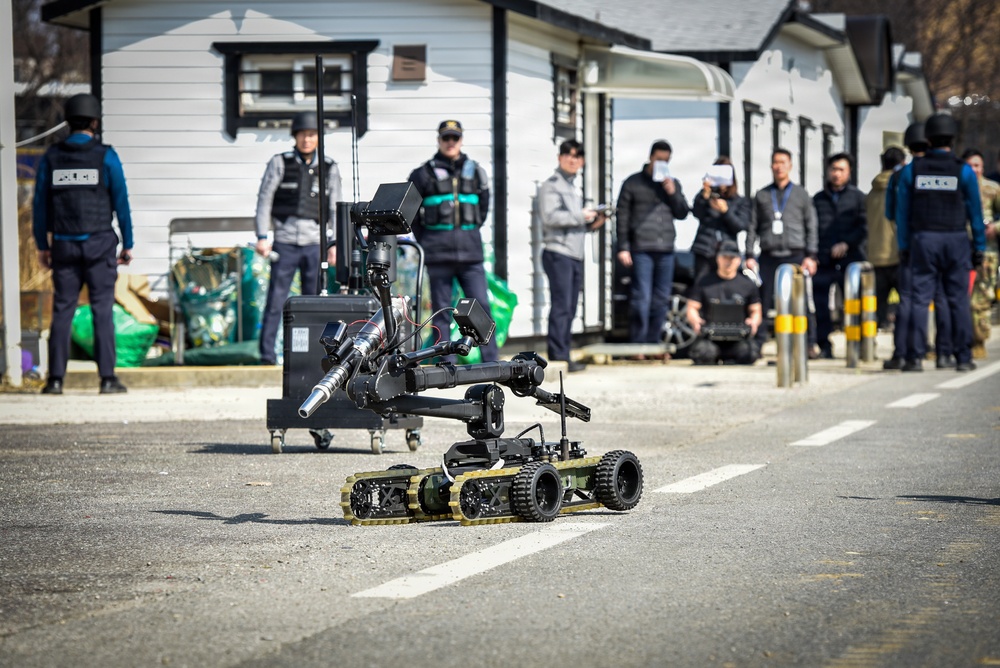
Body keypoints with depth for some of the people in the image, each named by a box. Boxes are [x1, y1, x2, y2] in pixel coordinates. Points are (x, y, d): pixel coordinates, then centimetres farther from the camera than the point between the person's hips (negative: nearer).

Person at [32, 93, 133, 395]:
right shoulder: (105, 156, -3)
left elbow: (40, 204, 5)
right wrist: (128, 244, 4)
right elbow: (121, 202, -2)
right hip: (99, 244, -2)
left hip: (64, 245, 2)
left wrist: (41, 245, 12)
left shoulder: (52, 157, 4)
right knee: (102, 309, -2)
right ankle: (107, 378, -6)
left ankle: (55, 378, -1)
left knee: (62, 310, 4)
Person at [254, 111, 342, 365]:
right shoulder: (280, 163, 3)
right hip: (285, 243, -2)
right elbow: (264, 199, 2)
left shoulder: (329, 169, 9)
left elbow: (335, 209, 14)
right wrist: (262, 237, -5)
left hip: (315, 244, 2)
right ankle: (267, 355, -2)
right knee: (276, 300, -5)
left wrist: (334, 244, 8)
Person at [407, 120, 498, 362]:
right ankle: (447, 365, 4)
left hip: (470, 252, 2)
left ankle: (491, 362, 0)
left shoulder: (475, 172, 11)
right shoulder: (424, 174, 2)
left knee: (481, 305, -3)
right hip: (438, 255, -2)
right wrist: (426, 242, 7)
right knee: (441, 310, 1)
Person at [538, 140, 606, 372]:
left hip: (575, 255, 9)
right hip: (558, 254, -9)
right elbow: (550, 216, -16)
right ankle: (558, 358, -15)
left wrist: (592, 224, 10)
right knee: (561, 307, -13)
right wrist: (580, 216, -13)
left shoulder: (573, 189, 25)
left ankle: (564, 357, 11)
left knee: (569, 310, 8)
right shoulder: (551, 185, -3)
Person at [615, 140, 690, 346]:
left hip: (666, 251, 5)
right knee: (641, 298, -10)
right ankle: (637, 345, -8)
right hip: (641, 250, -5)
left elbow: (682, 213, 13)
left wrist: (673, 194, -4)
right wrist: (623, 248, -5)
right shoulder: (633, 183, 3)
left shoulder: (673, 184, 16)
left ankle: (653, 344, 14)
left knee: (661, 300, 6)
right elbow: (622, 216, 1)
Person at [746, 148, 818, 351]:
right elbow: (752, 227, 13)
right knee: (763, 302, -3)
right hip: (768, 257, 1)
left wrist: (811, 256, -1)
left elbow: (811, 227, 9)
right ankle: (758, 344, 0)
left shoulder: (801, 194, 12)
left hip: (794, 256, -1)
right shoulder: (761, 195, 15)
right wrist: (749, 255, 4)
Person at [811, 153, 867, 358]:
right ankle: (824, 346, 2)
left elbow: (864, 227, 1)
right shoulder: (818, 199, 17)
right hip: (823, 262, 2)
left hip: (850, 259, -2)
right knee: (820, 306, -4)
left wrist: (847, 244, -11)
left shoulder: (857, 197, 10)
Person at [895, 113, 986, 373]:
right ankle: (963, 357, 2)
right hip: (956, 240, -1)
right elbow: (975, 212, 1)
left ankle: (915, 356, -5)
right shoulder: (963, 171, -1)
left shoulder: (911, 170, 3)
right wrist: (979, 247, 7)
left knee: (920, 298, 1)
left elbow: (902, 212, 5)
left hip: (923, 240, 1)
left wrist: (903, 245, 11)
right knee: (958, 300, 2)